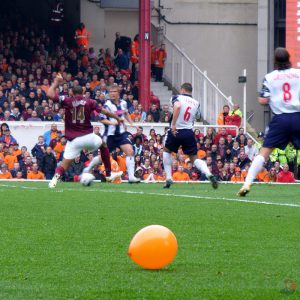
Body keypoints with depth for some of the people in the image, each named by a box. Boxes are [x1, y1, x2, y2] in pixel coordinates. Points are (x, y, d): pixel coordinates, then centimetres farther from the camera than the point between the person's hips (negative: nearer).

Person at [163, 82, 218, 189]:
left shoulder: (177, 98, 0)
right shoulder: (196, 103, 14)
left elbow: (177, 106, -21)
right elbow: (196, 117, 16)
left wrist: (173, 124, -23)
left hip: (176, 131, -3)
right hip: (189, 131, 3)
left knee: (166, 151, 24)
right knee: (194, 158, 8)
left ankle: (169, 178, 16)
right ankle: (209, 174, -18)